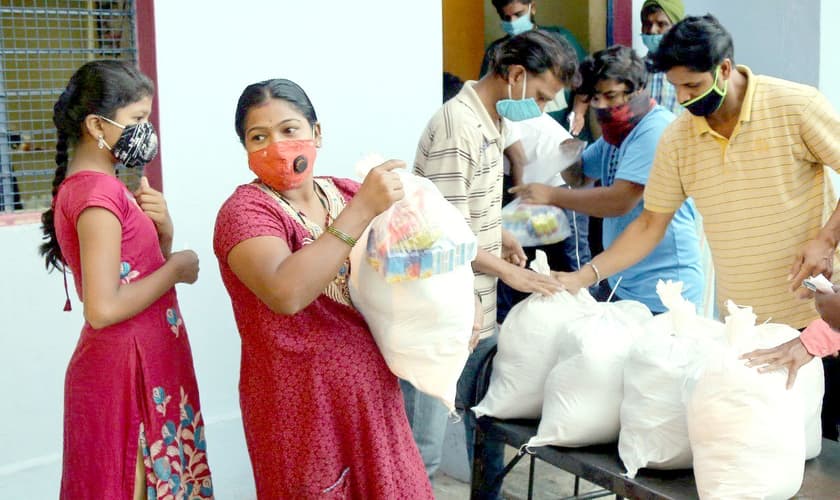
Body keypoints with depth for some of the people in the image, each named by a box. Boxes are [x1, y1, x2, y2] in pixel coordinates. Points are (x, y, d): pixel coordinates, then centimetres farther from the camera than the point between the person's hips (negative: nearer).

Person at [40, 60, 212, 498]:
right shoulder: (99, 191, -18)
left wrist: (162, 233, -3)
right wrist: (177, 268, -13)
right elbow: (104, 308, -25)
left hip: (140, 364, 10)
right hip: (127, 372, -10)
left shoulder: (85, 187, 12)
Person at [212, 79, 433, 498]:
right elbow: (285, 293, -32)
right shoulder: (245, 211, -14)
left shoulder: (348, 194, 3)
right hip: (302, 405, -6)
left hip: (371, 392, 6)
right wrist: (362, 209, -31)